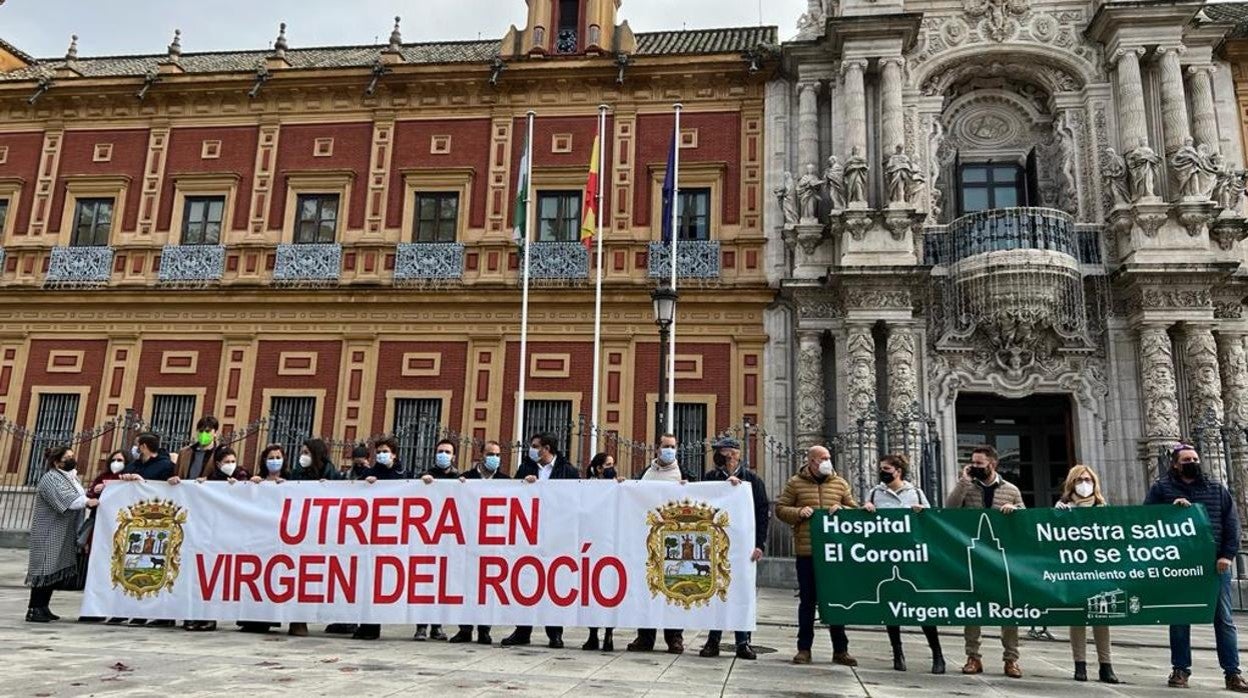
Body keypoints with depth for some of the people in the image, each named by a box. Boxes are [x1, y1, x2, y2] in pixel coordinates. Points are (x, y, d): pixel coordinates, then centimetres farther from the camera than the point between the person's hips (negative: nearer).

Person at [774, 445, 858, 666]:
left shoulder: (840, 483, 10)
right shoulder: (795, 483, 4)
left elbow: (856, 510, 14)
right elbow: (780, 509, 5)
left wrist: (842, 509, -7)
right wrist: (798, 512, -13)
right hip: (806, 552, -2)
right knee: (807, 601, 7)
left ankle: (840, 649, 18)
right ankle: (804, 649, 16)